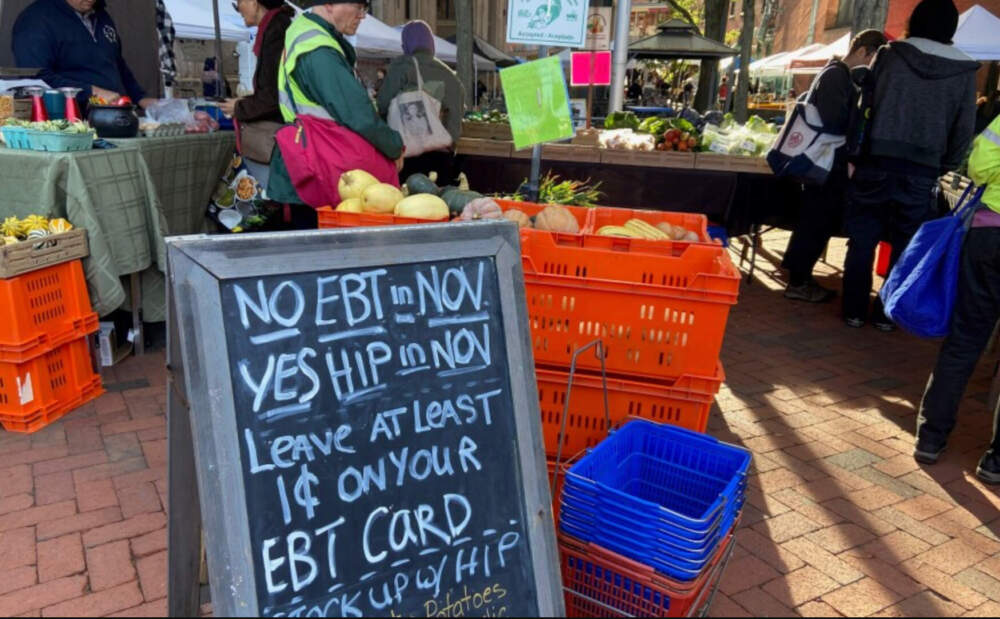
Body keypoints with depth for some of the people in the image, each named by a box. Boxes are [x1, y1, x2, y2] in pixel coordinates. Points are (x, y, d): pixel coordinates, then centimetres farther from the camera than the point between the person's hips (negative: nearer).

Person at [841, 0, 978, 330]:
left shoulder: (890, 55, 1)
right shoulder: (964, 71, 4)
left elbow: (865, 104, 3)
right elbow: (964, 130, 6)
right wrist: (944, 166, 18)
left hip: (877, 163, -1)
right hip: (922, 172, 1)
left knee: (862, 242, 8)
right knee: (904, 247, 11)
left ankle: (854, 311, 12)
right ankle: (886, 314, 17)